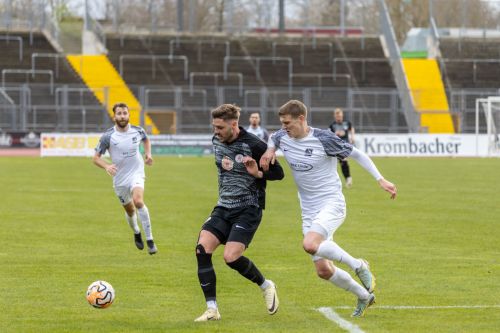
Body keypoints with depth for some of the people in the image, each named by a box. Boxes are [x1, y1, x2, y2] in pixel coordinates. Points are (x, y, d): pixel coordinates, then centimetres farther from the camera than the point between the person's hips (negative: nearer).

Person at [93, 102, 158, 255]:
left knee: (138, 201, -27)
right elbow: (96, 158, -8)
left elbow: (146, 139, 20)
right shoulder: (108, 136, -12)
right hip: (119, 178, 1)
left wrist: (148, 153, 2)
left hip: (136, 173, -1)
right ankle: (136, 233, 48)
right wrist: (107, 166, -27)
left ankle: (150, 240, -21)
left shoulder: (137, 131, -6)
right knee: (130, 210, 13)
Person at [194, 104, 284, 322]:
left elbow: (279, 173, -9)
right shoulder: (217, 141, 5)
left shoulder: (254, 145, -16)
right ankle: (212, 310, -9)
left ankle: (266, 286, 9)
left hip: (248, 208, -6)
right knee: (202, 249, -14)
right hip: (224, 207, 6)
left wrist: (258, 173, -26)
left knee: (231, 257, -21)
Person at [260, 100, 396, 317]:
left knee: (310, 244, -34)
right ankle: (364, 296, 27)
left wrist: (380, 180, -8)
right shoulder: (283, 137, 0)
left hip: (332, 204, -7)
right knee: (323, 271, 4)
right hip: (309, 212, 7)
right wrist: (270, 150, 3)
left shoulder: (323, 139, -16)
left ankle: (358, 265, -13)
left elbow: (356, 154, -5)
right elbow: (272, 138, 26)